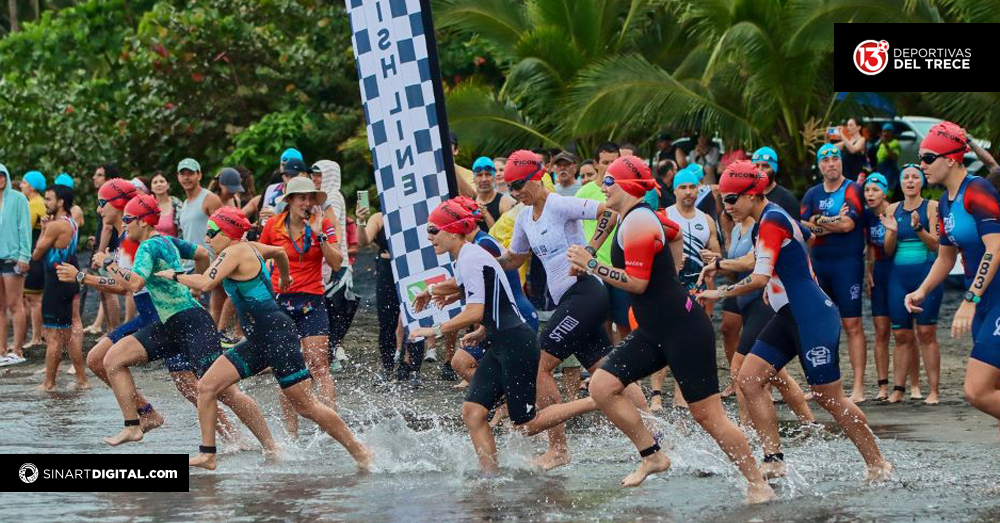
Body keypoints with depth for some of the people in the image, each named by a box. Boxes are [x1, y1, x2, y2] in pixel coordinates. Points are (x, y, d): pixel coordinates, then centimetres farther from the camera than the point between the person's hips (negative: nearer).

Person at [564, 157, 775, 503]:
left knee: (707, 415, -8)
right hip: (655, 332, 10)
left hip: (683, 330, -10)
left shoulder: (636, 222, -16)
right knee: (602, 386, -1)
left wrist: (590, 265, -17)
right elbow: (675, 233, 33)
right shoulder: (638, 216, 14)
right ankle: (651, 456, 5)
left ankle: (758, 485, 1)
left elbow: (637, 282, -21)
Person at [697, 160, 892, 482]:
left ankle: (878, 466, 8)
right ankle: (774, 461, -1)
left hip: (812, 317, -10)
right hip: (790, 317, 10)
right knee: (749, 379, 1)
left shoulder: (772, 220, -16)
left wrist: (719, 293, -13)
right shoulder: (767, 220, 14)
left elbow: (759, 279, -23)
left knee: (829, 397, -4)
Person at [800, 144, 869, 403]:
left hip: (847, 263, -5)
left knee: (852, 324, -8)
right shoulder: (812, 194, 13)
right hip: (818, 264, 5)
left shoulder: (852, 190, -3)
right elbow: (802, 226, 1)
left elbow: (848, 224, -15)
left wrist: (819, 221, -3)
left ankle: (858, 386, -10)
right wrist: (834, 222, -10)